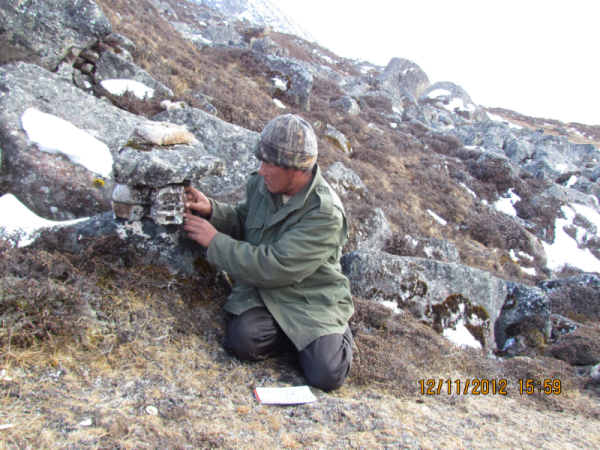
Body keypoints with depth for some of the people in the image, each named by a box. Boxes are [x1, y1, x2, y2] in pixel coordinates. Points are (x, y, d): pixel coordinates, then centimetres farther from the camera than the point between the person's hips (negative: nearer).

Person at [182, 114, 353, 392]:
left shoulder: (324, 213, -25)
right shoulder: (261, 184, -5)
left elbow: (274, 268, -28)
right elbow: (244, 220, 16)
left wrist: (215, 241, -22)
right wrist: (212, 210, -6)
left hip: (313, 301, -4)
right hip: (265, 291, 5)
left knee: (326, 376, -17)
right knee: (242, 340, -24)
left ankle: (338, 332, 16)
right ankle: (296, 333, 7)